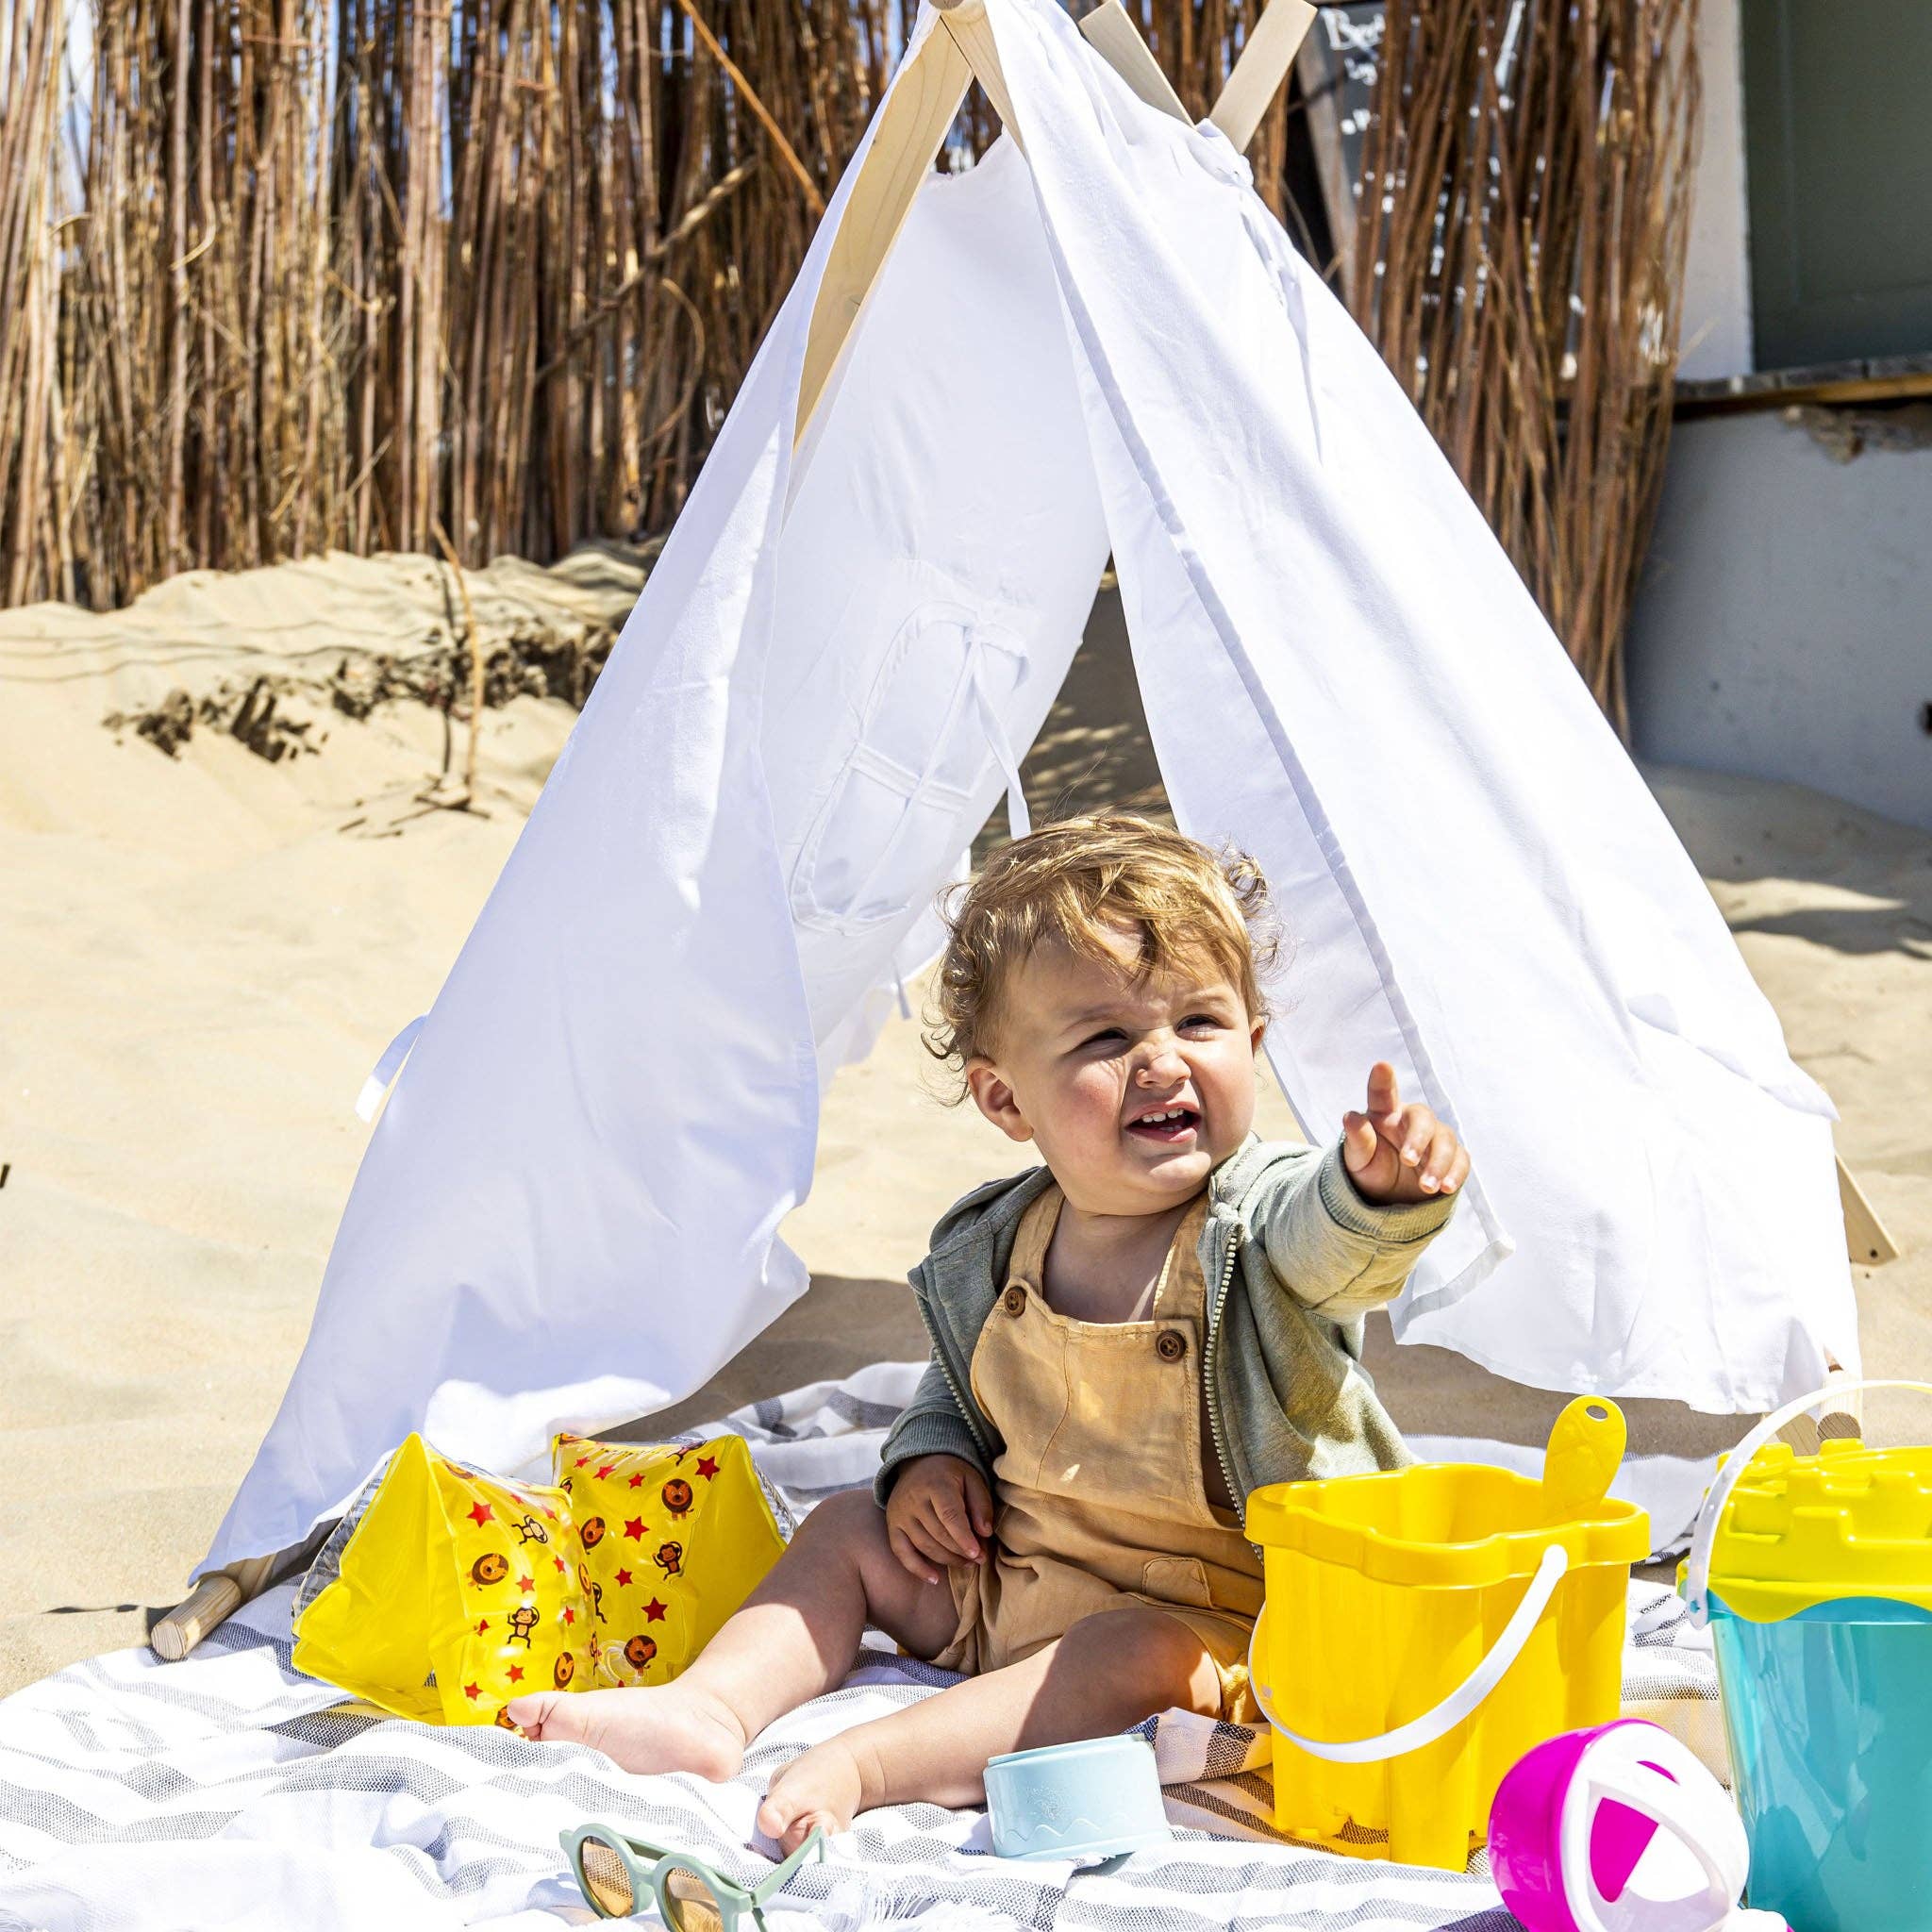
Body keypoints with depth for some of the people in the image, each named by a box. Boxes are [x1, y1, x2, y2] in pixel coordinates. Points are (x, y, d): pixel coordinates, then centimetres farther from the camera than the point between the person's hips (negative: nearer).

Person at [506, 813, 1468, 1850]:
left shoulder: (1265, 1213, -18)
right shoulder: (992, 1255, 0)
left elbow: (1344, 1241, -42)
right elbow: (958, 1386, 18)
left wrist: (1383, 1183, -66)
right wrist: (931, 1457, -5)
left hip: (1204, 1621, -6)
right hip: (1004, 1589, 7)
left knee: (1134, 1654, -35)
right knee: (848, 1527, 7)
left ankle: (861, 1764, -40)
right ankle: (710, 1706, -6)